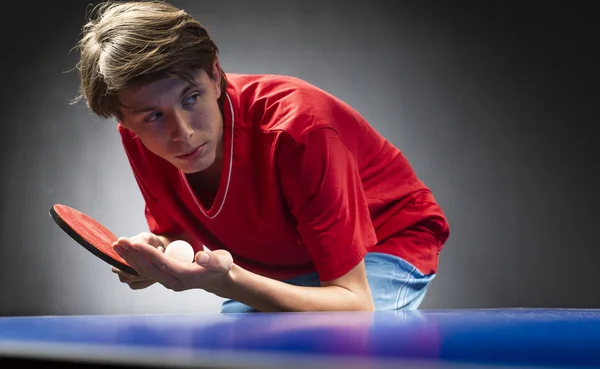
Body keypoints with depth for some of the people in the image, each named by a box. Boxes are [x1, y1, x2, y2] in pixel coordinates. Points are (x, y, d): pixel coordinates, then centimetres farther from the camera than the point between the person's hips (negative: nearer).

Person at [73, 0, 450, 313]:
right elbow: (175, 230, 0)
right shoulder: (142, 133, -17)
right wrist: (158, 254, -26)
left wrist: (228, 282, -48)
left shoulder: (298, 128, -35)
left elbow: (354, 302, -33)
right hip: (286, 268, 6)